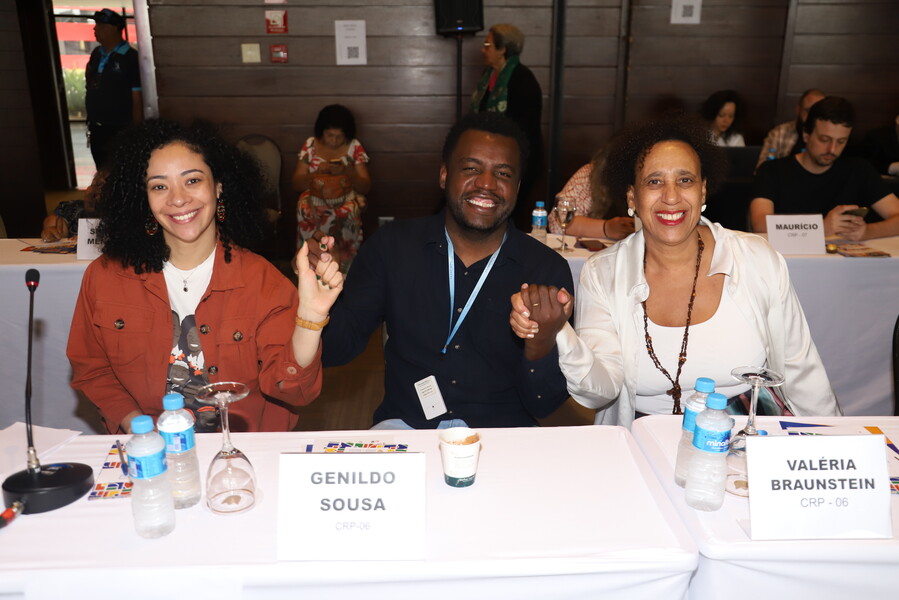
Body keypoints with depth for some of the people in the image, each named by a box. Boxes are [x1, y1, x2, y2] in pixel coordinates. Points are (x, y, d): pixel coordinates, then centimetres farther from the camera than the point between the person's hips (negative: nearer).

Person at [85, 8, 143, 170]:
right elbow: (90, 89, 16)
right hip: (97, 129, 7)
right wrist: (90, 123, 13)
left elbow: (137, 100, -14)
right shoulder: (96, 54, 8)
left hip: (120, 131, -7)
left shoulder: (131, 58, -12)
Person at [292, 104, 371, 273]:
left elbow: (365, 188, -1)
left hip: (346, 201, -1)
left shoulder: (355, 147, 1)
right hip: (314, 200, 1)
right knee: (305, 212, -34)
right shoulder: (310, 145, 4)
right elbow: (297, 185, 3)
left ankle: (343, 269, -20)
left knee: (345, 215, -37)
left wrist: (347, 172, -20)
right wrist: (318, 172, -16)